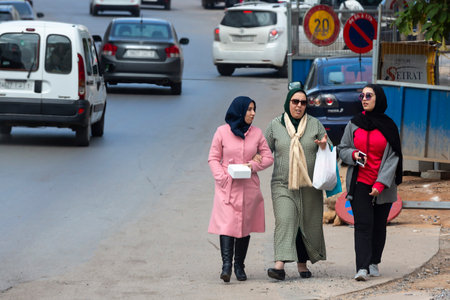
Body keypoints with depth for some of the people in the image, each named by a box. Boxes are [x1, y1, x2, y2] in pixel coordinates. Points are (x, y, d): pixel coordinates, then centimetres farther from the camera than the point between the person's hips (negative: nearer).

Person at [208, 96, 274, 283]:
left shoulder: (256, 133, 8)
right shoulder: (222, 132, 2)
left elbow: (268, 158, 10)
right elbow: (213, 158, 3)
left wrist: (253, 165, -9)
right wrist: (222, 178, -11)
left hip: (248, 187, 3)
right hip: (227, 187, -3)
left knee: (245, 225, 4)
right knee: (227, 224, -14)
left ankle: (239, 266, 13)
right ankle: (226, 265, -21)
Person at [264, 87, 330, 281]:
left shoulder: (315, 124, 7)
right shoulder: (275, 125, 5)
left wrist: (324, 147, -11)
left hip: (309, 185, 2)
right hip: (283, 184, -2)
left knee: (308, 224, 5)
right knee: (285, 221, -16)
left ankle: (302, 264, 19)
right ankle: (280, 265, -27)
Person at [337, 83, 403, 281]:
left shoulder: (388, 126, 1)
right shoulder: (354, 124, 6)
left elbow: (392, 157, -2)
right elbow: (342, 149, 13)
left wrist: (380, 183, -11)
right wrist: (353, 154, -11)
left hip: (382, 186, 0)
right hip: (360, 183, 0)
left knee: (379, 225, 4)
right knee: (363, 223, -11)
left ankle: (374, 263, 19)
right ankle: (362, 268, -19)